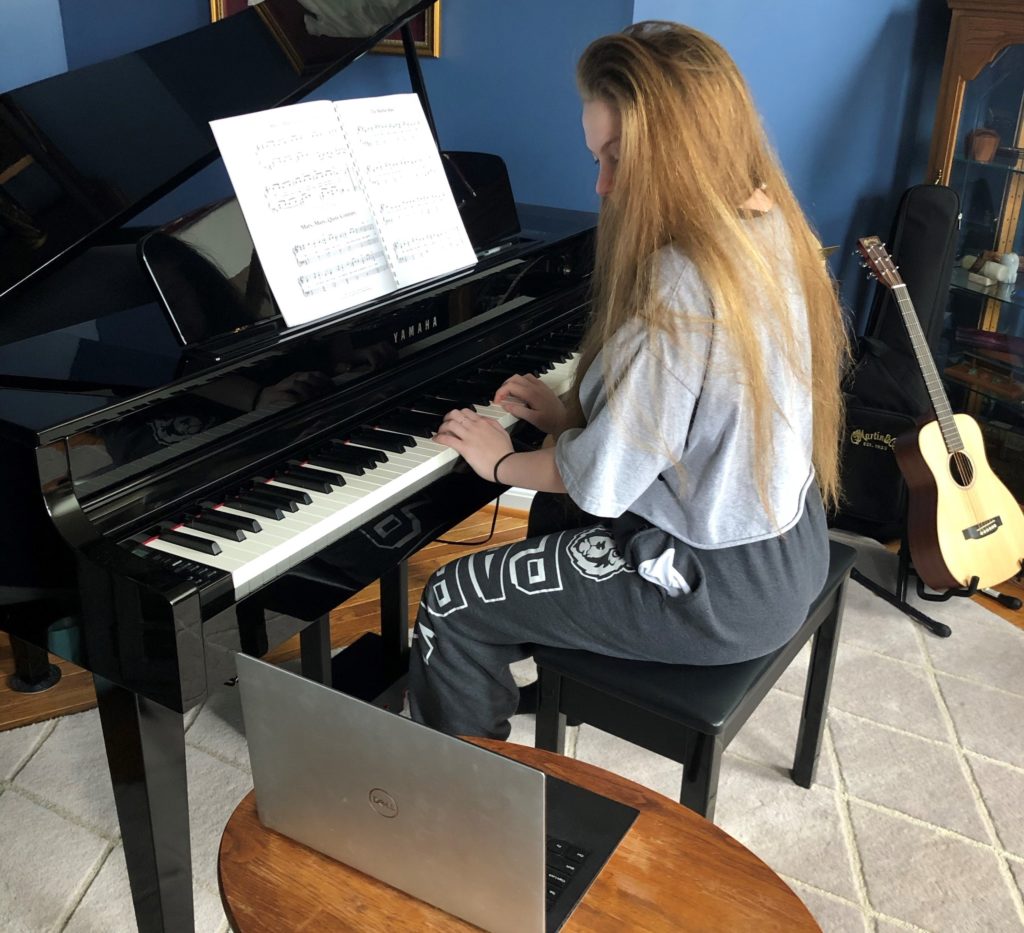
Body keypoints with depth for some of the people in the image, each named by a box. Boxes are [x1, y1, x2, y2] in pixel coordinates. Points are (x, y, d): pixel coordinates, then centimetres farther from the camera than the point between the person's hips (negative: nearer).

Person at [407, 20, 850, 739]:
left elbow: (601, 481, -24)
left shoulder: (683, 284, -29)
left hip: (723, 590, -9)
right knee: (558, 522, 31)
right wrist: (572, 415, 5)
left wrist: (503, 462, -6)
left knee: (450, 606, 0)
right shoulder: (770, 231, 0)